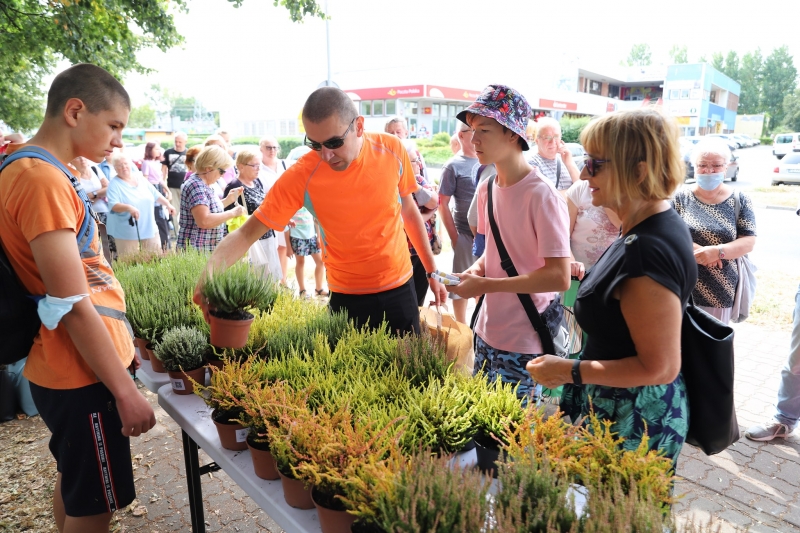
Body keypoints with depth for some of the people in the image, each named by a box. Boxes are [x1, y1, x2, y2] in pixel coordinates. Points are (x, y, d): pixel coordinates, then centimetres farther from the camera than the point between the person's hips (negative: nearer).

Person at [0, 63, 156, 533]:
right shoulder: (43, 181, -21)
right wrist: (126, 391, -18)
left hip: (67, 367, 10)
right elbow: (74, 307, -23)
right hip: (82, 376, -10)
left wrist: (119, 344, 18)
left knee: (73, 486, 25)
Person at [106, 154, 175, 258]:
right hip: (127, 233, -5)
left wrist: (168, 204, 15)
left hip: (149, 229, 5)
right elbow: (113, 205, -22)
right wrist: (128, 207, -38)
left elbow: (156, 194, 17)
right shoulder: (114, 184, -8)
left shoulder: (140, 178, 8)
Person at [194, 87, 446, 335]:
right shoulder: (301, 176, -19)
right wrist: (211, 271, -33)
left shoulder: (392, 150, -11)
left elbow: (409, 210, 4)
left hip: (400, 288, 3)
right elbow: (247, 232, -15)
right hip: (348, 297, -2)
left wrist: (432, 271, 7)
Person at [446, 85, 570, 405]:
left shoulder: (541, 196, -19)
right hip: (487, 332, 7)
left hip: (525, 343, -7)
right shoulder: (486, 190, 4)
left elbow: (560, 277, -22)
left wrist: (486, 285, -21)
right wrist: (474, 271, -5)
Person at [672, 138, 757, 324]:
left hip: (721, 290, 1)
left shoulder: (739, 200, 2)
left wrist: (717, 251, -20)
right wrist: (698, 250, -18)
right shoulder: (681, 197, 1)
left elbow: (749, 242, -3)